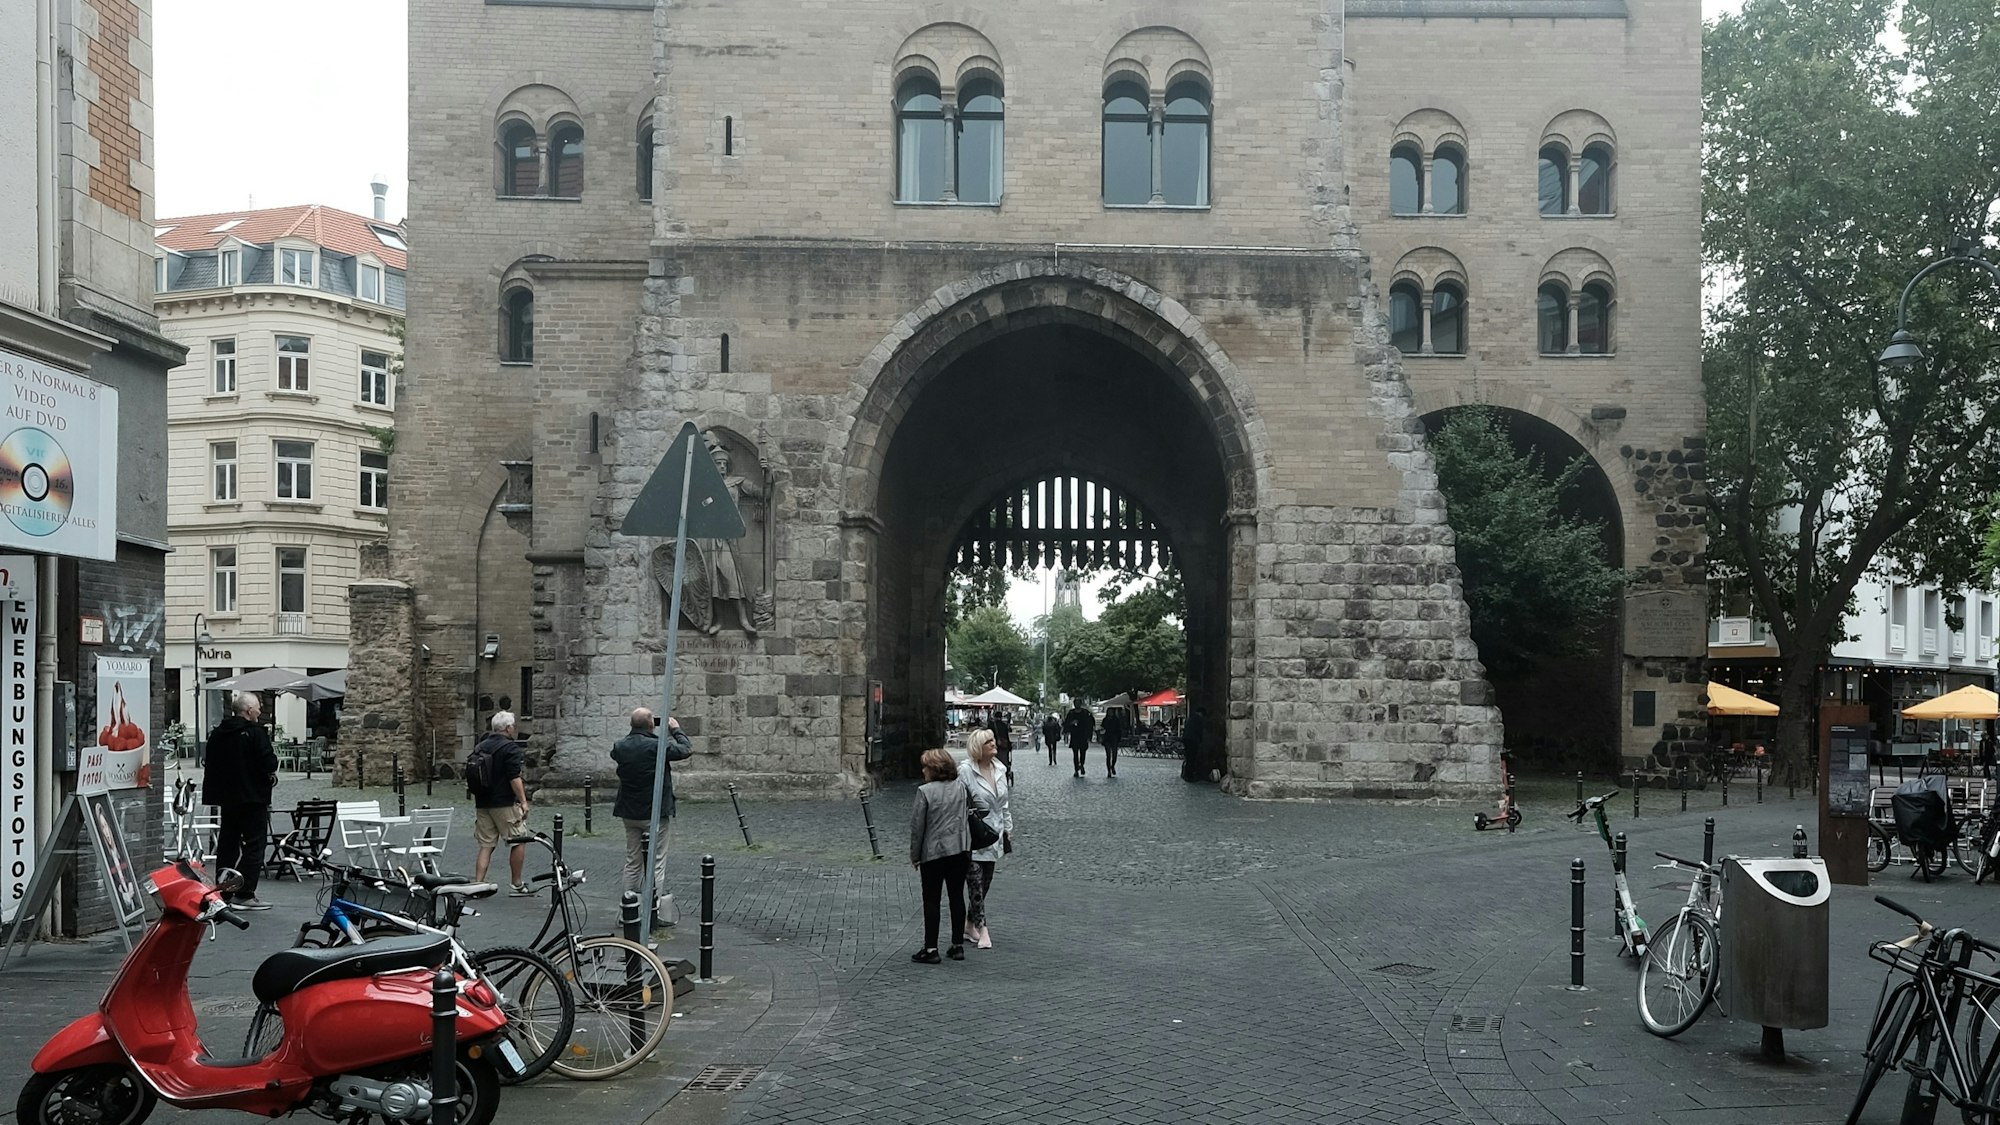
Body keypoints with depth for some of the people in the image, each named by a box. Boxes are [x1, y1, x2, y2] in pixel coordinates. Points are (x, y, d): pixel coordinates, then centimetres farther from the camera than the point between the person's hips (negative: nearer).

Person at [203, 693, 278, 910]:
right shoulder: (255, 733, -15)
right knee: (254, 845, -2)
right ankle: (244, 895, -6)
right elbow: (269, 764, -20)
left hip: (227, 798, 7)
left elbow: (211, 763, 15)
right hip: (253, 798, -7)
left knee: (227, 844, 14)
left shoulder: (218, 733, 8)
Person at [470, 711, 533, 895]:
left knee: (486, 845, 10)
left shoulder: (479, 747, 12)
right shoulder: (510, 748, -11)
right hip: (505, 803, -7)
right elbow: (514, 778, -18)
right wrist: (523, 801, -13)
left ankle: (477, 884, 2)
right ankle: (517, 885, 9)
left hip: (483, 804, 7)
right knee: (519, 841, 5)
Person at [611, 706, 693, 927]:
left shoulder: (620, 747, -2)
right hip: (656, 813, -6)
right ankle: (653, 913, -1)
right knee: (656, 863, 0)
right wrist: (676, 730, 7)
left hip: (629, 813, 6)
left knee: (632, 862, 15)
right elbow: (686, 749, -10)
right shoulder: (657, 746, -19)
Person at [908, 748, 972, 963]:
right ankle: (958, 945, 16)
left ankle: (930, 949, 2)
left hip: (934, 852, -5)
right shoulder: (960, 788, 5)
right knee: (957, 897, 12)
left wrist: (915, 855, 0)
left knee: (931, 899, 3)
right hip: (961, 849, 5)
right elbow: (965, 818, 11)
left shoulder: (925, 791, -12)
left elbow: (917, 826, -9)